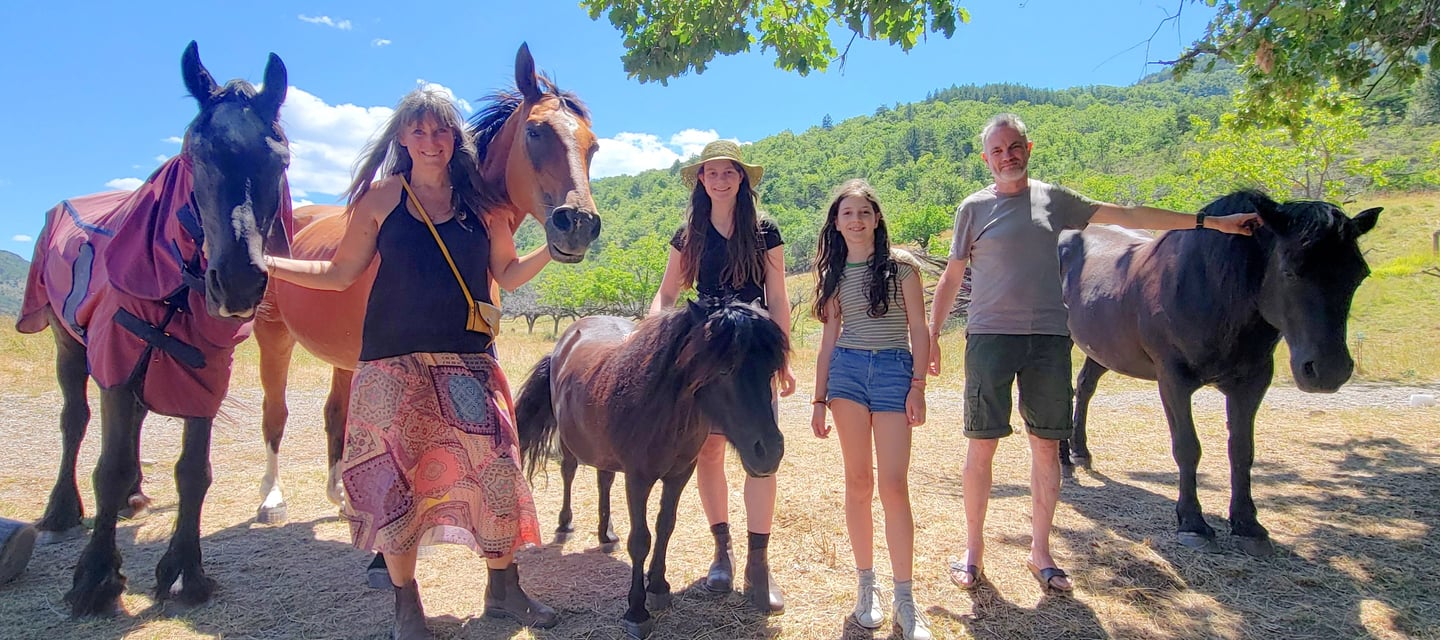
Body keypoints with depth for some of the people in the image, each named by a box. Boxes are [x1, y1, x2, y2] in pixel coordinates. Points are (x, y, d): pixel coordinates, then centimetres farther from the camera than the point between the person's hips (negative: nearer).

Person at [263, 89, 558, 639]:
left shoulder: (480, 201, 7)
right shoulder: (380, 198, 2)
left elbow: (509, 275, 10)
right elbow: (339, 273, 5)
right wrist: (261, 262, -5)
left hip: (468, 361, 2)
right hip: (396, 364, -1)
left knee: (493, 469, 3)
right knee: (396, 478, 4)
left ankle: (504, 590, 22)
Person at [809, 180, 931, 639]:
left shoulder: (901, 265, 2)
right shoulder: (834, 274, 11)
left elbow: (919, 330, 1)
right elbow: (829, 339, 12)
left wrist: (918, 386, -8)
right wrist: (820, 400, 9)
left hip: (894, 371, -2)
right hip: (847, 371, 3)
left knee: (894, 485, -7)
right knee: (858, 481, 5)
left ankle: (905, 600, 2)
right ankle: (866, 585, 16)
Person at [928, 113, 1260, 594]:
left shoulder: (1054, 199, 11)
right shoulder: (975, 208, 4)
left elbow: (1129, 216, 14)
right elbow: (952, 276, 7)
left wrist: (1210, 222, 14)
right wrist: (931, 335, 2)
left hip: (1049, 338, 3)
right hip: (990, 337, -3)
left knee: (1047, 446, 6)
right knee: (982, 444, -1)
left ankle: (1040, 552, 20)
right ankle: (973, 549, 14)